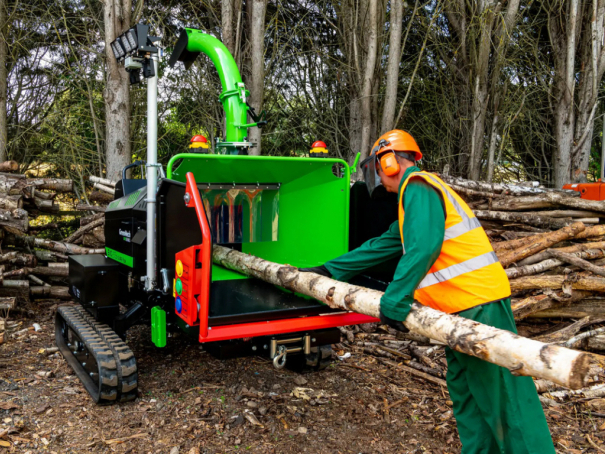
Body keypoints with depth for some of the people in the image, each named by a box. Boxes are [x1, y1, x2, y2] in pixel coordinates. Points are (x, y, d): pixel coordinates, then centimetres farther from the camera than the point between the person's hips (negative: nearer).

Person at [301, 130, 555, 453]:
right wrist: (330, 270, 30)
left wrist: (394, 300, -26)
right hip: (461, 307, 11)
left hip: (478, 303, -11)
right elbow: (383, 246, 28)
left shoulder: (417, 186, -9)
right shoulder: (413, 195, 24)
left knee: (503, 397, -6)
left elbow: (423, 246, -24)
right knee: (464, 393, 16)